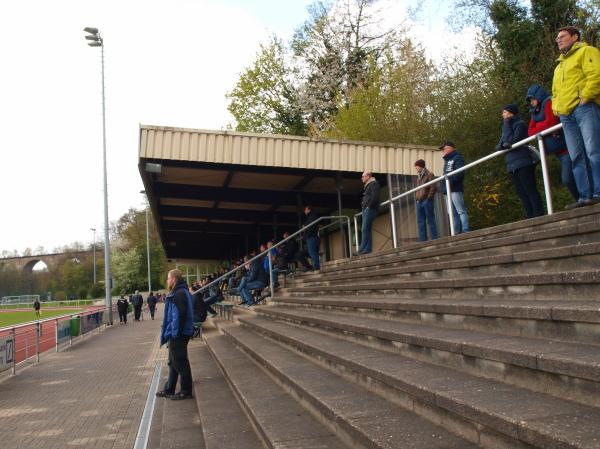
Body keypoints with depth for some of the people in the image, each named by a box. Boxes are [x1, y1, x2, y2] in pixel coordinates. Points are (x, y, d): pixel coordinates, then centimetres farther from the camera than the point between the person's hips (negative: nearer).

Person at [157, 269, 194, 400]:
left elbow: (180, 315, -26)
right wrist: (169, 333, 19)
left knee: (180, 363, -1)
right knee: (173, 362, 18)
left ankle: (186, 391, 9)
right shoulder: (179, 292, 14)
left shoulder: (179, 294, -19)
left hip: (178, 335, -11)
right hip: (175, 335, 11)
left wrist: (175, 333, -22)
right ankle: (169, 390, 28)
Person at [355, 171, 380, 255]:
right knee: (366, 230, 6)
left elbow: (375, 196, -17)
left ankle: (362, 249, -16)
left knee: (365, 229, -13)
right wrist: (363, 205, 12)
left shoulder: (373, 184, -5)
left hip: (370, 209, -10)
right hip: (366, 210, 10)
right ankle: (368, 249, 5)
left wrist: (369, 206, -18)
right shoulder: (367, 185, 24)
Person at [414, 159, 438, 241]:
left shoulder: (429, 175, -3)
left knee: (430, 220, -3)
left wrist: (428, 198, -12)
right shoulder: (419, 177, 18)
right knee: (420, 222, 5)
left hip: (427, 201, -7)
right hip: (419, 202, 7)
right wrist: (416, 198, 13)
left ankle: (434, 239, 1)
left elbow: (433, 188, -11)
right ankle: (422, 240, 7)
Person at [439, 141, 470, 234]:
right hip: (448, 190, 9)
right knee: (453, 213, 8)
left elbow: (460, 172, -17)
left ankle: (466, 231, -13)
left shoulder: (457, 158, -2)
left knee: (461, 211, -12)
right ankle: (456, 233, 11)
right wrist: (442, 186, 16)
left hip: (456, 189, -9)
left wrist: (450, 180, -27)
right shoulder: (447, 160, 25)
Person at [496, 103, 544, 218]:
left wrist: (506, 125, -8)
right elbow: (498, 146, 12)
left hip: (523, 163, -8)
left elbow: (512, 140, -15)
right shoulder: (507, 126, 20)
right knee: (522, 193, 6)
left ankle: (539, 216, -10)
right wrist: (502, 145, -10)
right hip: (512, 165, 8)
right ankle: (531, 217, 8)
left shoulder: (520, 124, -3)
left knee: (530, 190, -10)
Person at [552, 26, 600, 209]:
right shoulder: (560, 65, 30)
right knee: (577, 158, 0)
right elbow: (555, 91, 35)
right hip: (566, 115, 8)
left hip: (584, 108, -7)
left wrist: (585, 97, -14)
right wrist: (555, 106, 17)